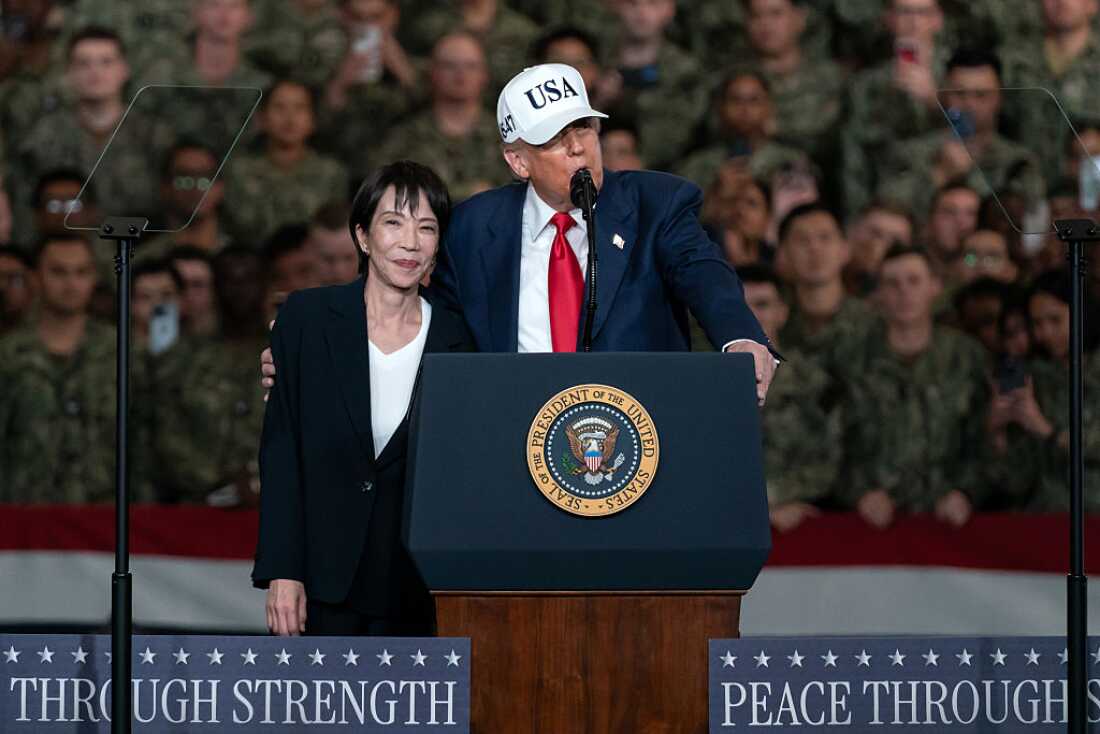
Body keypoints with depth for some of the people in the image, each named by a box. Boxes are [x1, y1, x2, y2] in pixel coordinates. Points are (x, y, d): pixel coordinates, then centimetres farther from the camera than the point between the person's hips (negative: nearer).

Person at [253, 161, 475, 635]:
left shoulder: (455, 339, 4)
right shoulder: (308, 317, 1)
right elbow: (280, 450, 0)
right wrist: (282, 573, -7)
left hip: (415, 591, 1)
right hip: (324, 583, -1)